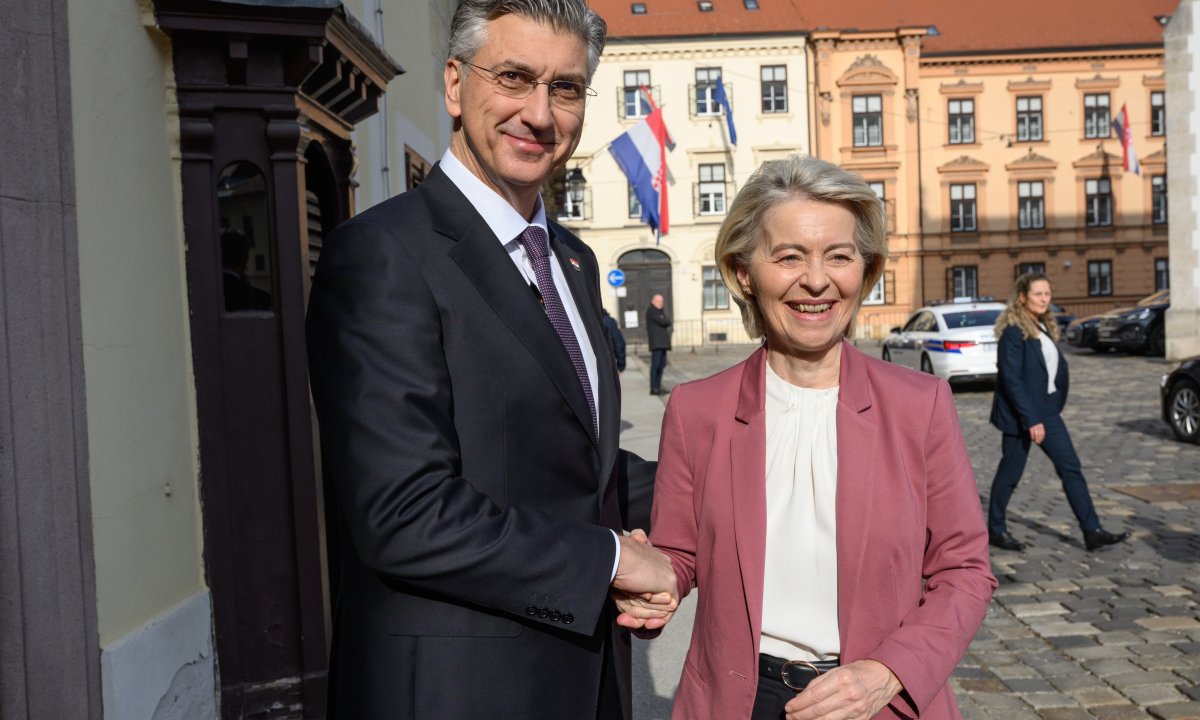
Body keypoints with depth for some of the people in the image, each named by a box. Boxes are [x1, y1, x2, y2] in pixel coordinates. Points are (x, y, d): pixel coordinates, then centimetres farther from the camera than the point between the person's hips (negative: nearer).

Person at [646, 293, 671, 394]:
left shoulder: (661, 311, 23)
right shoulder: (651, 311, -5)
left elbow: (668, 322, 12)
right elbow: (662, 322, -15)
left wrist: (663, 320, -5)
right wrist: (665, 320, 4)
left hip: (663, 342, 9)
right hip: (656, 342, -9)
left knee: (662, 365, 7)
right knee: (655, 364, -14)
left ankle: (658, 387, 10)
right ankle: (653, 389, -16)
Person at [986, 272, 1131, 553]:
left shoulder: (1044, 327, 10)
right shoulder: (1013, 331, -16)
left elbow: (1057, 367, 16)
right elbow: (1011, 379, -21)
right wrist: (1030, 420, -22)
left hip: (1046, 410, 8)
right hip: (1020, 413, -8)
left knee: (1071, 467, 4)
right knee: (1010, 472, 4)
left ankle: (1092, 531, 7)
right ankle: (995, 530, 18)